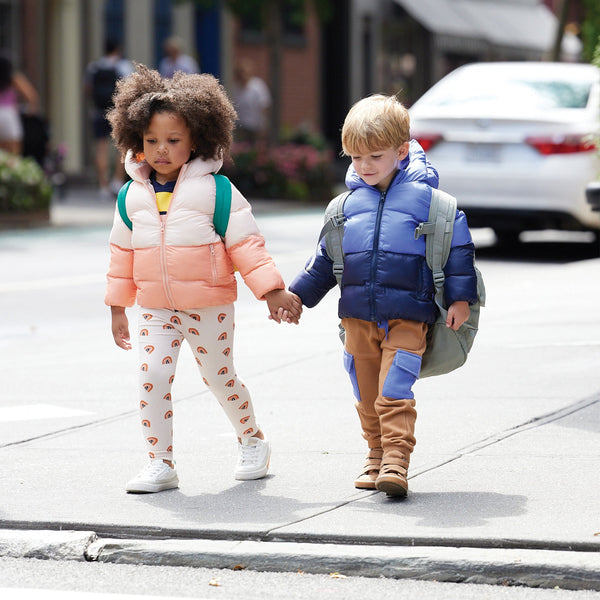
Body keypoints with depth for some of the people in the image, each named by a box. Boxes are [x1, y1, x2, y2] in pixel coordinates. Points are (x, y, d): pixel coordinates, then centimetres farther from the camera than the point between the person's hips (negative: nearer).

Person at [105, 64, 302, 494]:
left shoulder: (215, 190, -8)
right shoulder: (133, 195, 5)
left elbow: (246, 243, -5)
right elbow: (123, 251, 14)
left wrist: (273, 290, -7)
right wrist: (118, 306, 16)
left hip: (209, 306, -3)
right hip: (155, 308, 3)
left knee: (220, 377, 10)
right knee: (152, 378, -9)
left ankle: (253, 441, 35)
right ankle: (161, 465, 0)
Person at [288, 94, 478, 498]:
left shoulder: (426, 196, -2)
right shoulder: (348, 203, 10)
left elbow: (458, 245, 1)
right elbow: (326, 258, 20)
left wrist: (460, 298, -3)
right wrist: (298, 295, 21)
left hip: (407, 316, -5)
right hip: (358, 315, 5)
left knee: (394, 392, -13)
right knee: (367, 394, 9)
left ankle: (396, 460, -13)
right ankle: (376, 456, 22)